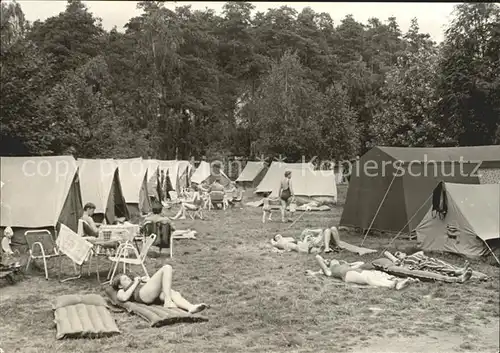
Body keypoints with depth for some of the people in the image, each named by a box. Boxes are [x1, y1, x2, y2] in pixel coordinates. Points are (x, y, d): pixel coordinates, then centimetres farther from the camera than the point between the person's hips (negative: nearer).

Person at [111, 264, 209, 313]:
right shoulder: (121, 292, 28)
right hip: (143, 294, -6)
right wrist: (136, 283, 9)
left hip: (156, 294, 6)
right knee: (167, 268, -18)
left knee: (174, 294, -29)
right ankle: (168, 302, -31)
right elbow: (124, 298, 1)